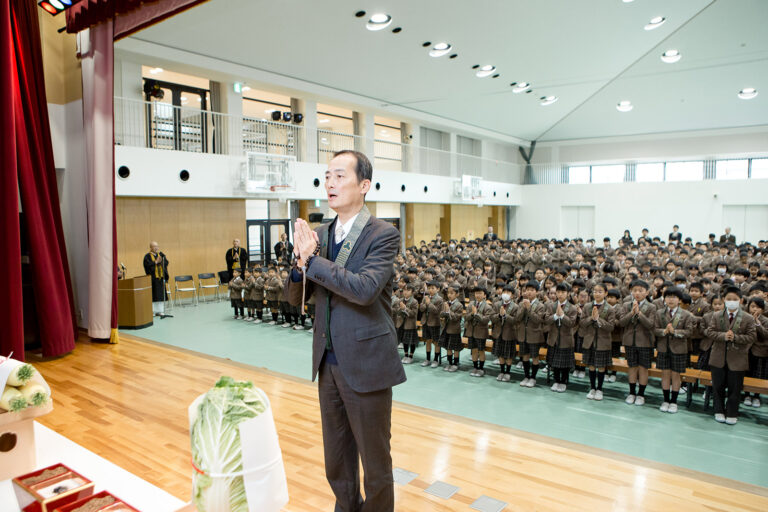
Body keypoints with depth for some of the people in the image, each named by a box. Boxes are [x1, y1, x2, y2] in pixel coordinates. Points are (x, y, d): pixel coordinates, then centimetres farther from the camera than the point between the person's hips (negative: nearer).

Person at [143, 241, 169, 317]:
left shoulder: (160, 254, 13)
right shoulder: (147, 256, -2)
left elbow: (166, 263, 0)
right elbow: (148, 265, -16)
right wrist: (156, 262, -19)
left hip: (160, 278, 5)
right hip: (152, 278, -5)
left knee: (161, 295, 5)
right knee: (153, 295, -3)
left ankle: (160, 311, 10)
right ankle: (152, 311, 3)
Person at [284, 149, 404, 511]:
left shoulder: (383, 235, -12)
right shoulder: (321, 234, 6)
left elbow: (364, 288, -28)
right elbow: (296, 296, 7)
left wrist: (312, 260, -22)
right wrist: (301, 263, -13)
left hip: (365, 364, -6)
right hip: (328, 362, 6)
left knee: (374, 458, 12)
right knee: (336, 458, 22)